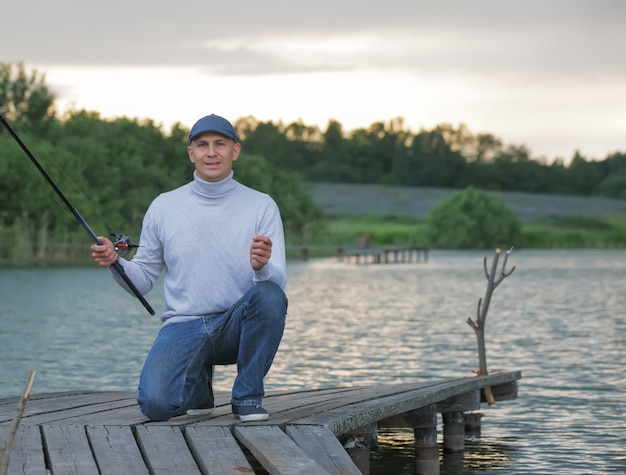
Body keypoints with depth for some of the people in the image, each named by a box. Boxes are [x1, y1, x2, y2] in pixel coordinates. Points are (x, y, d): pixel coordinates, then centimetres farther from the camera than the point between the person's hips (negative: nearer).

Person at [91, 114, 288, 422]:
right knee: (155, 403, -26)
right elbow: (143, 279, 9)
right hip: (183, 327, 0)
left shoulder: (261, 206, 0)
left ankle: (247, 396, -11)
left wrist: (262, 267, -31)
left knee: (269, 294, -34)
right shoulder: (164, 206, 4)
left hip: (238, 326, 0)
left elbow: (278, 282, -8)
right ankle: (198, 384, 13)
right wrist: (115, 263, -13)